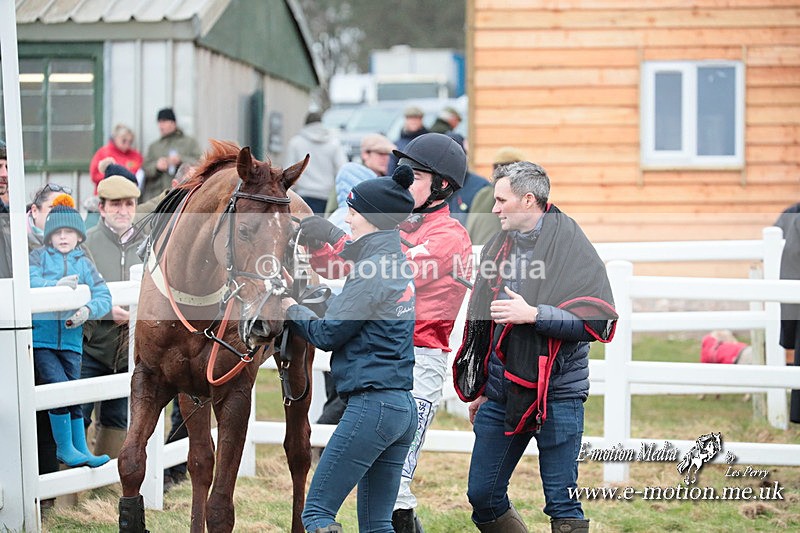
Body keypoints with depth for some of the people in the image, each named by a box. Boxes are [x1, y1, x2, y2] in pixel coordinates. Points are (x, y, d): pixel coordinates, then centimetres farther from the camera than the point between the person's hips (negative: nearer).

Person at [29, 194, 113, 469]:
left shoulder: (84, 264, 11)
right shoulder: (39, 256, 5)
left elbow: (104, 296, 2)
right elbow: (28, 281, -13)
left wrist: (89, 310, -18)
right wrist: (56, 285, -25)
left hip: (70, 340, 3)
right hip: (40, 339, -3)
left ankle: (80, 449, 18)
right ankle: (64, 448, -2)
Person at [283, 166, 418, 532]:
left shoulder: (370, 271, -13)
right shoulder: (399, 268, 15)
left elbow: (326, 334, -8)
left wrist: (290, 307, 7)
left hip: (371, 404, -9)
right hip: (403, 407, 9)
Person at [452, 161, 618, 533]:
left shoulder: (570, 245, -8)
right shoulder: (499, 247, 13)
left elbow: (599, 321, -16)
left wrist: (533, 314, -22)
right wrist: (479, 389, 23)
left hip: (556, 393, -7)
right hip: (501, 390, 7)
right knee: (481, 496, 7)